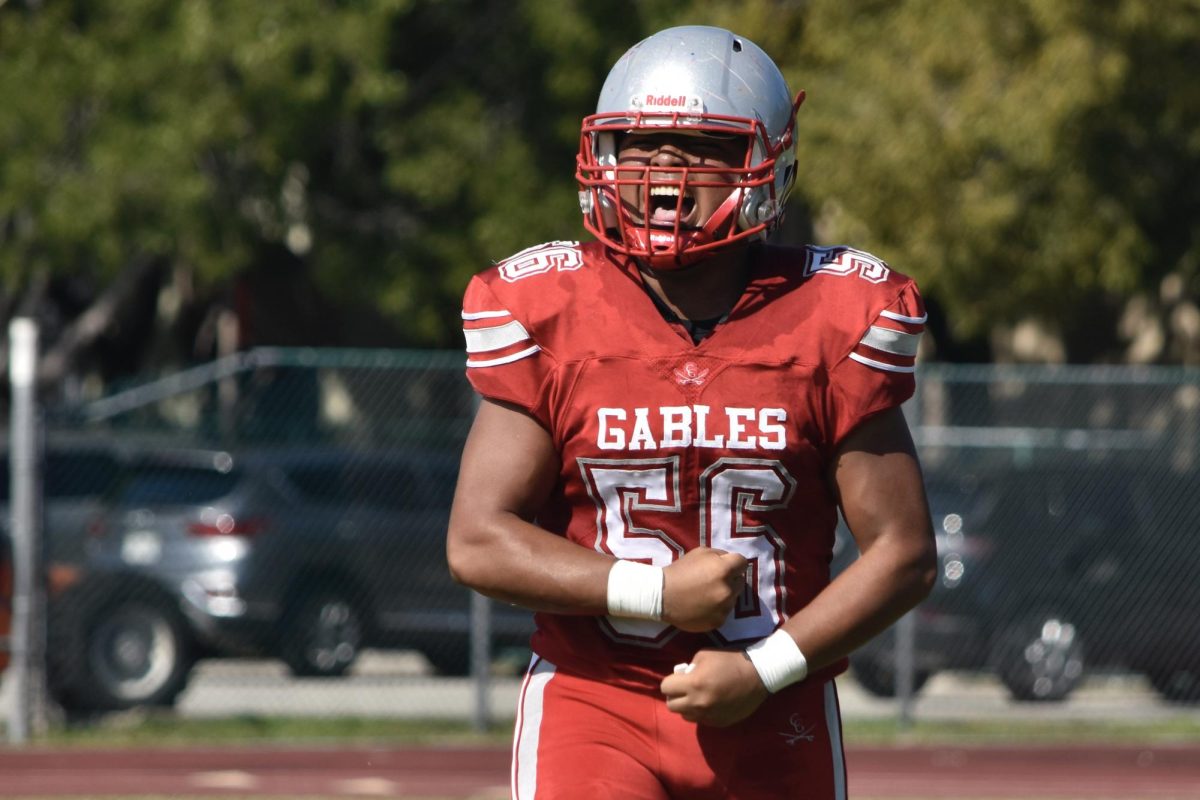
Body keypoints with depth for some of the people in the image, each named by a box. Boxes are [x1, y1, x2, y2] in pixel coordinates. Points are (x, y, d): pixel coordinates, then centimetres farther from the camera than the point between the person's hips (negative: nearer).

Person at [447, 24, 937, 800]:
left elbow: (904, 553, -2)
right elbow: (478, 544, -6)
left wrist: (764, 668, -13)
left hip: (772, 722, 1)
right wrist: (656, 593, -16)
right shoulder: (549, 316, -3)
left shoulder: (829, 323, -4)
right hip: (593, 709, -1)